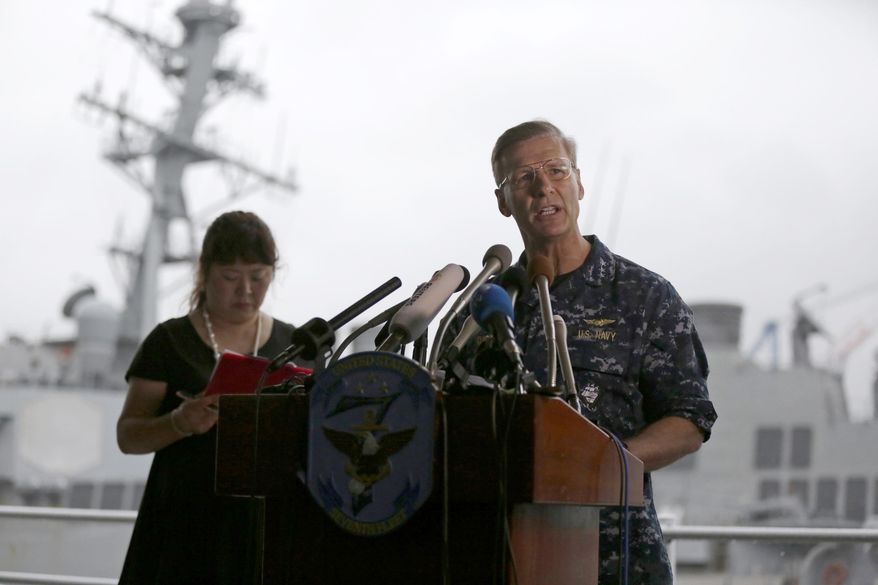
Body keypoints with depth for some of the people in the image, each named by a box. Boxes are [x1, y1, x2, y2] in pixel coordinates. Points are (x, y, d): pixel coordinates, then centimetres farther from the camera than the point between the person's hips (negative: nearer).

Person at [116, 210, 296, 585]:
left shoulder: (294, 345, 11)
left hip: (268, 522, 2)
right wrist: (179, 423, -20)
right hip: (187, 526, -2)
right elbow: (128, 436, -1)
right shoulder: (170, 343, 2)